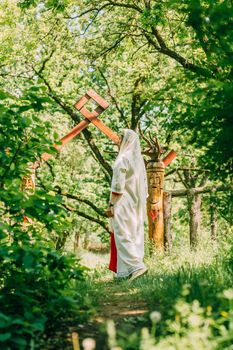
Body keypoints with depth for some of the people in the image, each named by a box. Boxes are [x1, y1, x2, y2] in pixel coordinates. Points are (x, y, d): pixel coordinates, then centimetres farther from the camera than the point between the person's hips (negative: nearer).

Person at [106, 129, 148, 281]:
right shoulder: (139, 159, 14)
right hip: (137, 205, 8)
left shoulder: (123, 158, -11)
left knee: (123, 235, -8)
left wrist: (111, 204, -14)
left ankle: (136, 266, -18)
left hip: (123, 204, -8)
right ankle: (126, 271, 9)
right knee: (135, 235, 6)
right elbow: (144, 185, 15)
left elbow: (118, 184, -17)